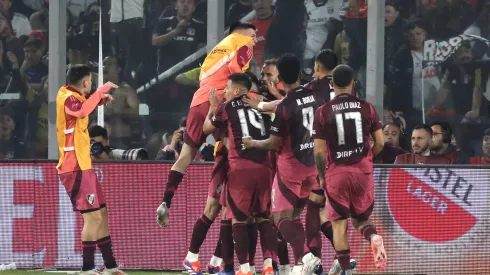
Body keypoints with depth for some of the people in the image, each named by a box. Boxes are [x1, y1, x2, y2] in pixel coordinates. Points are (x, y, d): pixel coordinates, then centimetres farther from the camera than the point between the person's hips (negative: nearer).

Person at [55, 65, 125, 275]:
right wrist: (102, 90, -31)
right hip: (75, 167, -11)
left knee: (101, 214, 14)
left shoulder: (72, 97, 14)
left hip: (82, 166, 11)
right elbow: (81, 111, -40)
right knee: (93, 216, -12)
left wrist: (100, 99, 27)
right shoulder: (68, 99, -16)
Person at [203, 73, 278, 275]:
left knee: (238, 218, 3)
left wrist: (213, 107, 30)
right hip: (263, 166, 4)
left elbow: (207, 129, 18)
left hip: (241, 167, -4)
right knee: (264, 217, 11)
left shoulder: (227, 107, 3)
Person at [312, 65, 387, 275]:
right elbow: (380, 143, 3)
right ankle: (373, 237, -15)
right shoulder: (366, 108, 0)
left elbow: (319, 151, -6)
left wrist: (322, 177, 7)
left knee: (339, 224, 5)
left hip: (336, 172, -2)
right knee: (360, 218, 18)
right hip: (363, 171, 2)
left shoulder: (323, 112, -6)